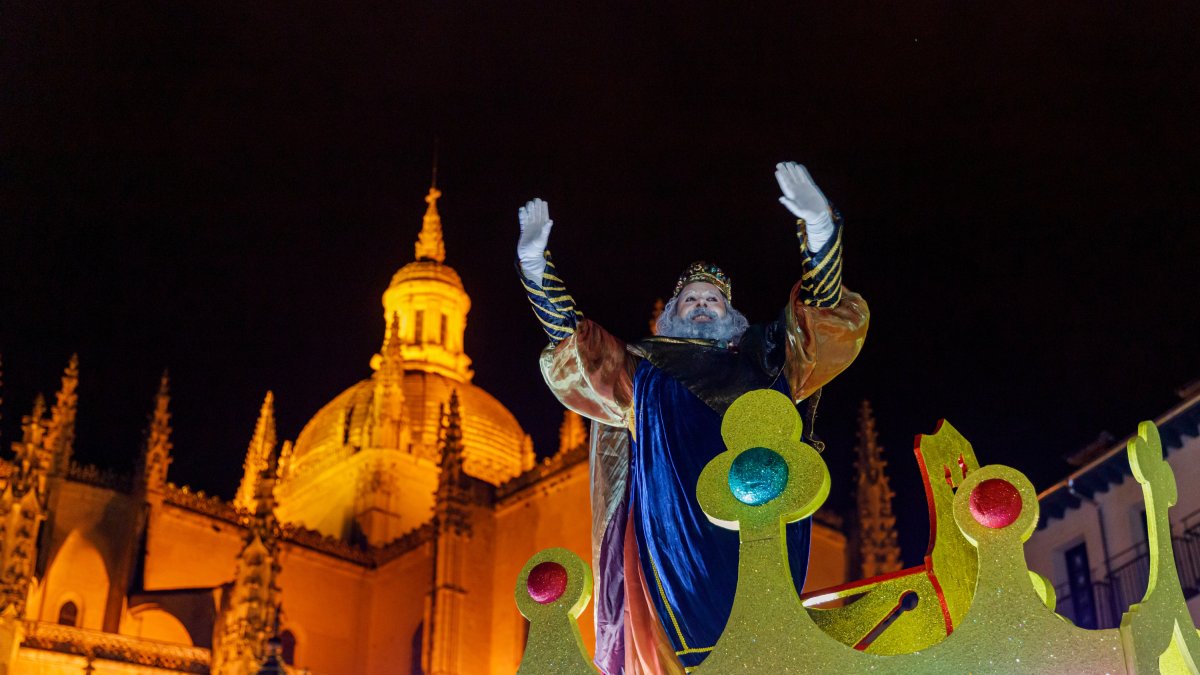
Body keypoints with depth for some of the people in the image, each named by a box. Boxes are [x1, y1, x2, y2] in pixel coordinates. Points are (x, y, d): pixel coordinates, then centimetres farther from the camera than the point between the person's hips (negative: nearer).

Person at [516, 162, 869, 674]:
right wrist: (535, 263, 13)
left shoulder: (760, 358, 23)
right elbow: (567, 336, 22)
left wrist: (819, 230, 0)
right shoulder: (642, 367, 24)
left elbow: (825, 309, 15)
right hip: (671, 527, 0)